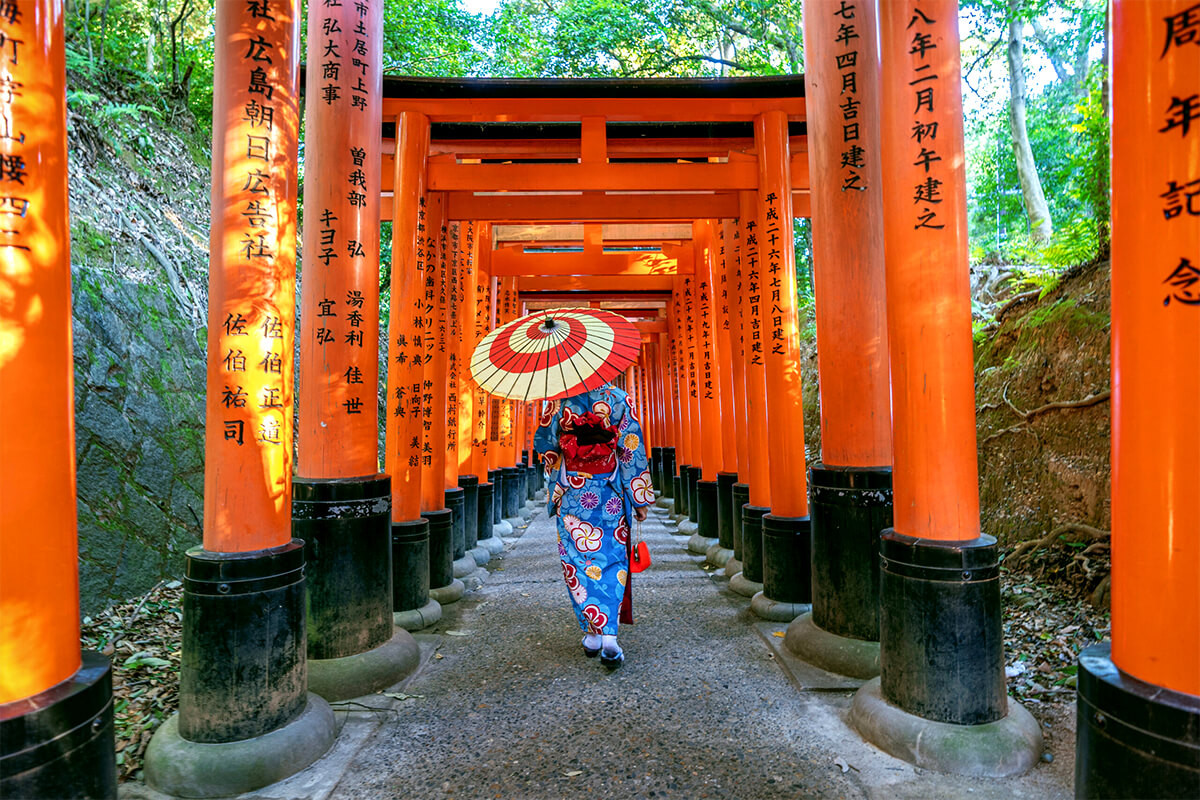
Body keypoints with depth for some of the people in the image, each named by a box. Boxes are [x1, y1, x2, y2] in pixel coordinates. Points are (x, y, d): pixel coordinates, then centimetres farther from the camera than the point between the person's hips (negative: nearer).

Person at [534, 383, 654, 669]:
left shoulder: (558, 400, -3)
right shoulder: (618, 398, -4)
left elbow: (543, 443, 3)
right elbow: (633, 448, -5)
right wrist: (640, 498, 0)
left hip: (572, 495, 0)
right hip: (610, 496, 0)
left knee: (578, 559, 11)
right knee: (612, 560, 6)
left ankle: (592, 634, 16)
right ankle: (609, 637, -5)